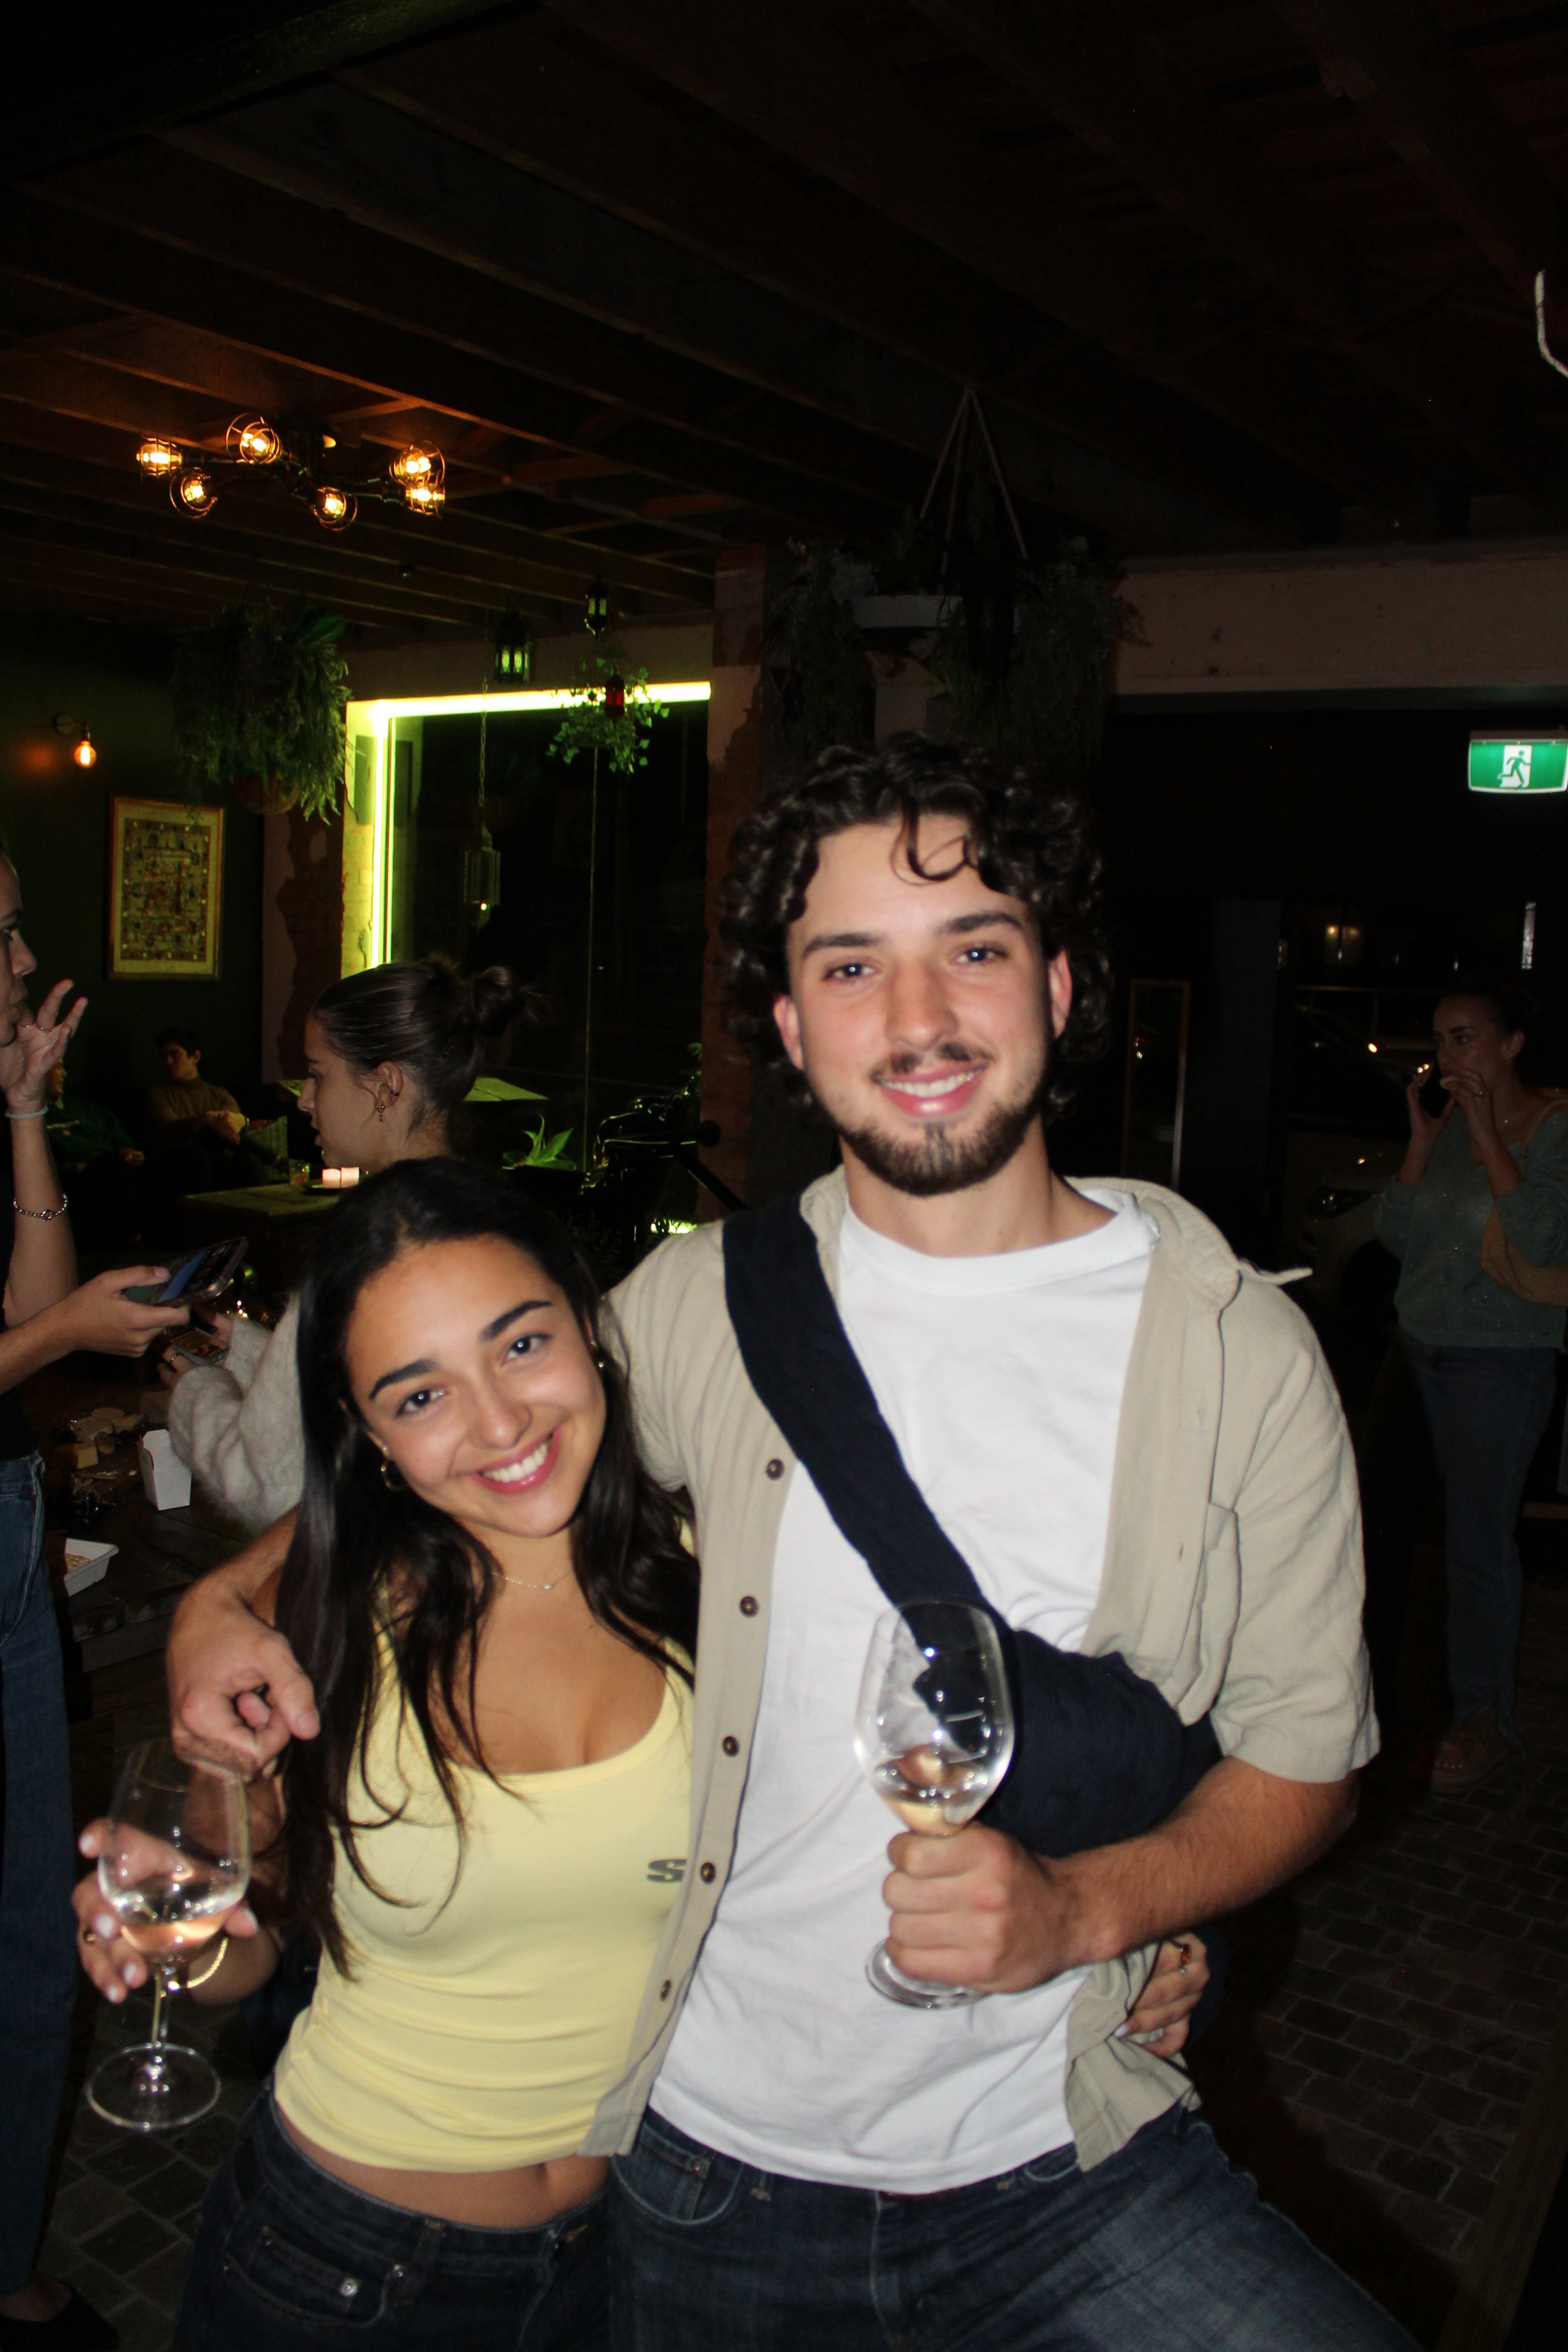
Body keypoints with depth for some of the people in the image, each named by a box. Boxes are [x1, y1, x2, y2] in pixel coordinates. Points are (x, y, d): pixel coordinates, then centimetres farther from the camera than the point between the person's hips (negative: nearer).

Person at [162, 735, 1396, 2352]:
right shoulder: (699, 1306, -6)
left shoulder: (1237, 1348, -9)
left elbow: (1302, 1760, 0)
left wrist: (1083, 1907, -18)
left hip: (1059, 2157, 0)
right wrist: (229, 1599, -7)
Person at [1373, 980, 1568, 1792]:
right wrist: (1421, 1145, -4)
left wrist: (1488, 1138, -20)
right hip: (1420, 1344, 6)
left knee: (1477, 1536, -3)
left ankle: (1483, 1715, 11)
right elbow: (1397, 1235, 6)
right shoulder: (1449, 1122, 8)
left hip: (1501, 1358, -5)